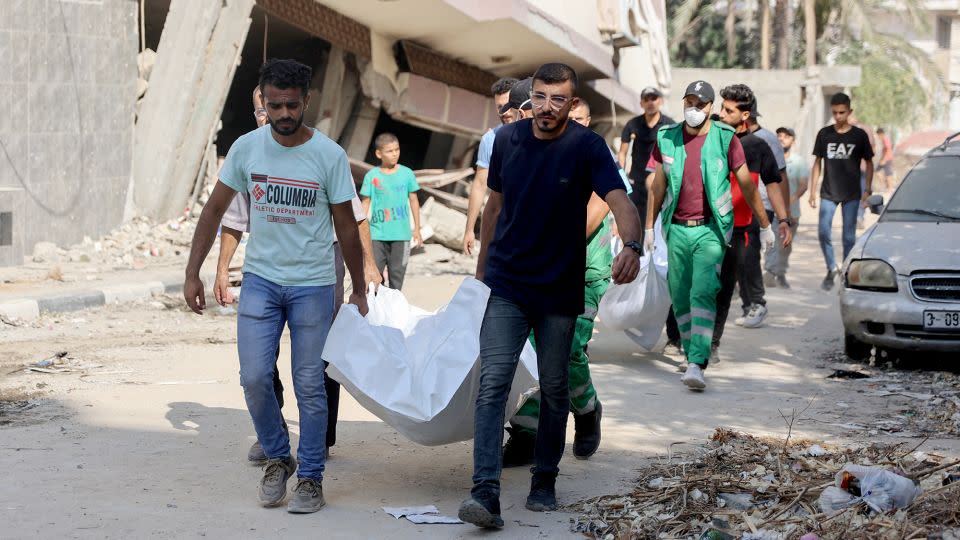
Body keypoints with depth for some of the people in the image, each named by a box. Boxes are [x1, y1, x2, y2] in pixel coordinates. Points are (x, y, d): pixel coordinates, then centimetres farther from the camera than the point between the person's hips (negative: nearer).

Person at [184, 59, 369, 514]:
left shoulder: (329, 155, -8)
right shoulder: (247, 147, -2)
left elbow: (346, 227, 1)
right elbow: (214, 209, 6)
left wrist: (359, 290, 6)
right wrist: (192, 275, 2)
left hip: (313, 284, -2)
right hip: (260, 278, 2)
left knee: (309, 386, 1)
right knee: (254, 378, -4)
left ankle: (311, 478, 14)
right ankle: (277, 458, 19)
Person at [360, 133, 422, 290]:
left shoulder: (407, 173, 2)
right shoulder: (372, 176, -1)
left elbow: (413, 201, 9)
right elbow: (365, 203, 4)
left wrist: (417, 229, 10)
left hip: (401, 233, 1)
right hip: (377, 233, -1)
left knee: (397, 272, 6)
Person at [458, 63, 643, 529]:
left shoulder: (586, 147, -12)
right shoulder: (507, 139, 0)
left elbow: (620, 202, -26)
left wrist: (631, 246, -47)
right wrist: (481, 270, 16)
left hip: (560, 290, -1)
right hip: (505, 285, 1)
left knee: (554, 390, 11)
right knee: (493, 382, -12)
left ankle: (544, 482, 28)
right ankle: (486, 492, -17)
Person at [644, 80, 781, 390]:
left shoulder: (725, 139, -3)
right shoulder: (667, 138, 5)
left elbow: (747, 185, 4)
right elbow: (658, 186, 15)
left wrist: (765, 225, 10)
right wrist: (649, 227, 17)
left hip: (711, 230, -4)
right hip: (677, 230, 4)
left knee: (703, 295, -16)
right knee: (680, 298, 7)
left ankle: (697, 366, -23)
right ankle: (692, 357, 23)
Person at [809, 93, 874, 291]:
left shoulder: (859, 135, 0)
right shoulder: (824, 134, 2)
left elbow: (868, 163, 7)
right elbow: (817, 163, 8)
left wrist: (867, 190, 1)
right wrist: (813, 191, 3)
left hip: (851, 194, -1)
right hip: (828, 192, 1)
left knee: (849, 236, 2)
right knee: (823, 232, -10)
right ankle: (831, 268, 9)